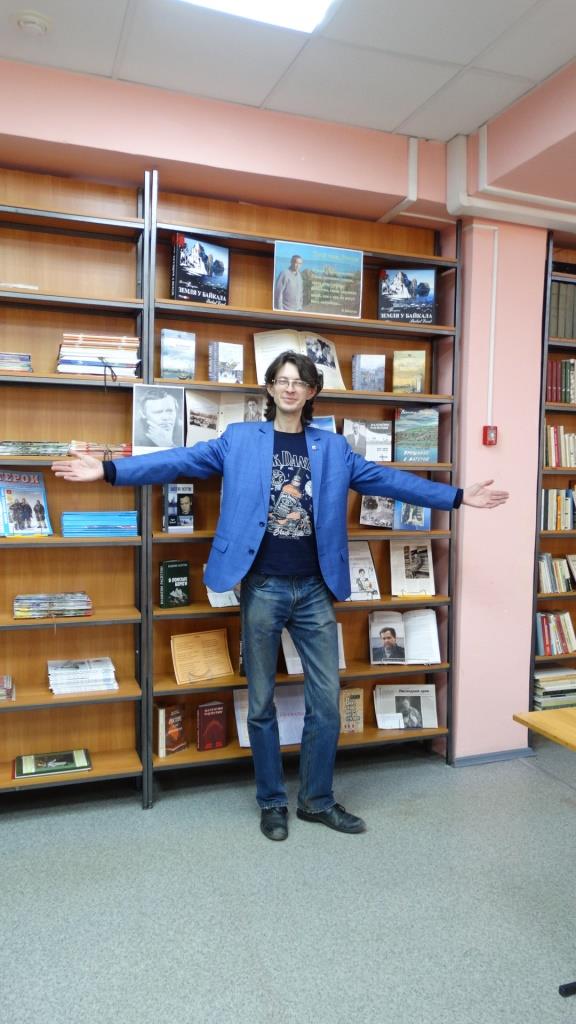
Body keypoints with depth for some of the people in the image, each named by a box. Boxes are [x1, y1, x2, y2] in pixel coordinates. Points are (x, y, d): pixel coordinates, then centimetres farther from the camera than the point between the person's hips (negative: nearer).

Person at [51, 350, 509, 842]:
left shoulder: (333, 447, 9)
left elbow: (387, 479, 10)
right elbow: (181, 460, -2)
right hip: (263, 586, -2)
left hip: (315, 588, 2)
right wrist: (110, 470, -11)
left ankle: (317, 800, 27)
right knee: (262, 703, 9)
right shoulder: (240, 439, 3)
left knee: (327, 701, 8)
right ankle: (272, 802, 27)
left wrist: (456, 495, 7)